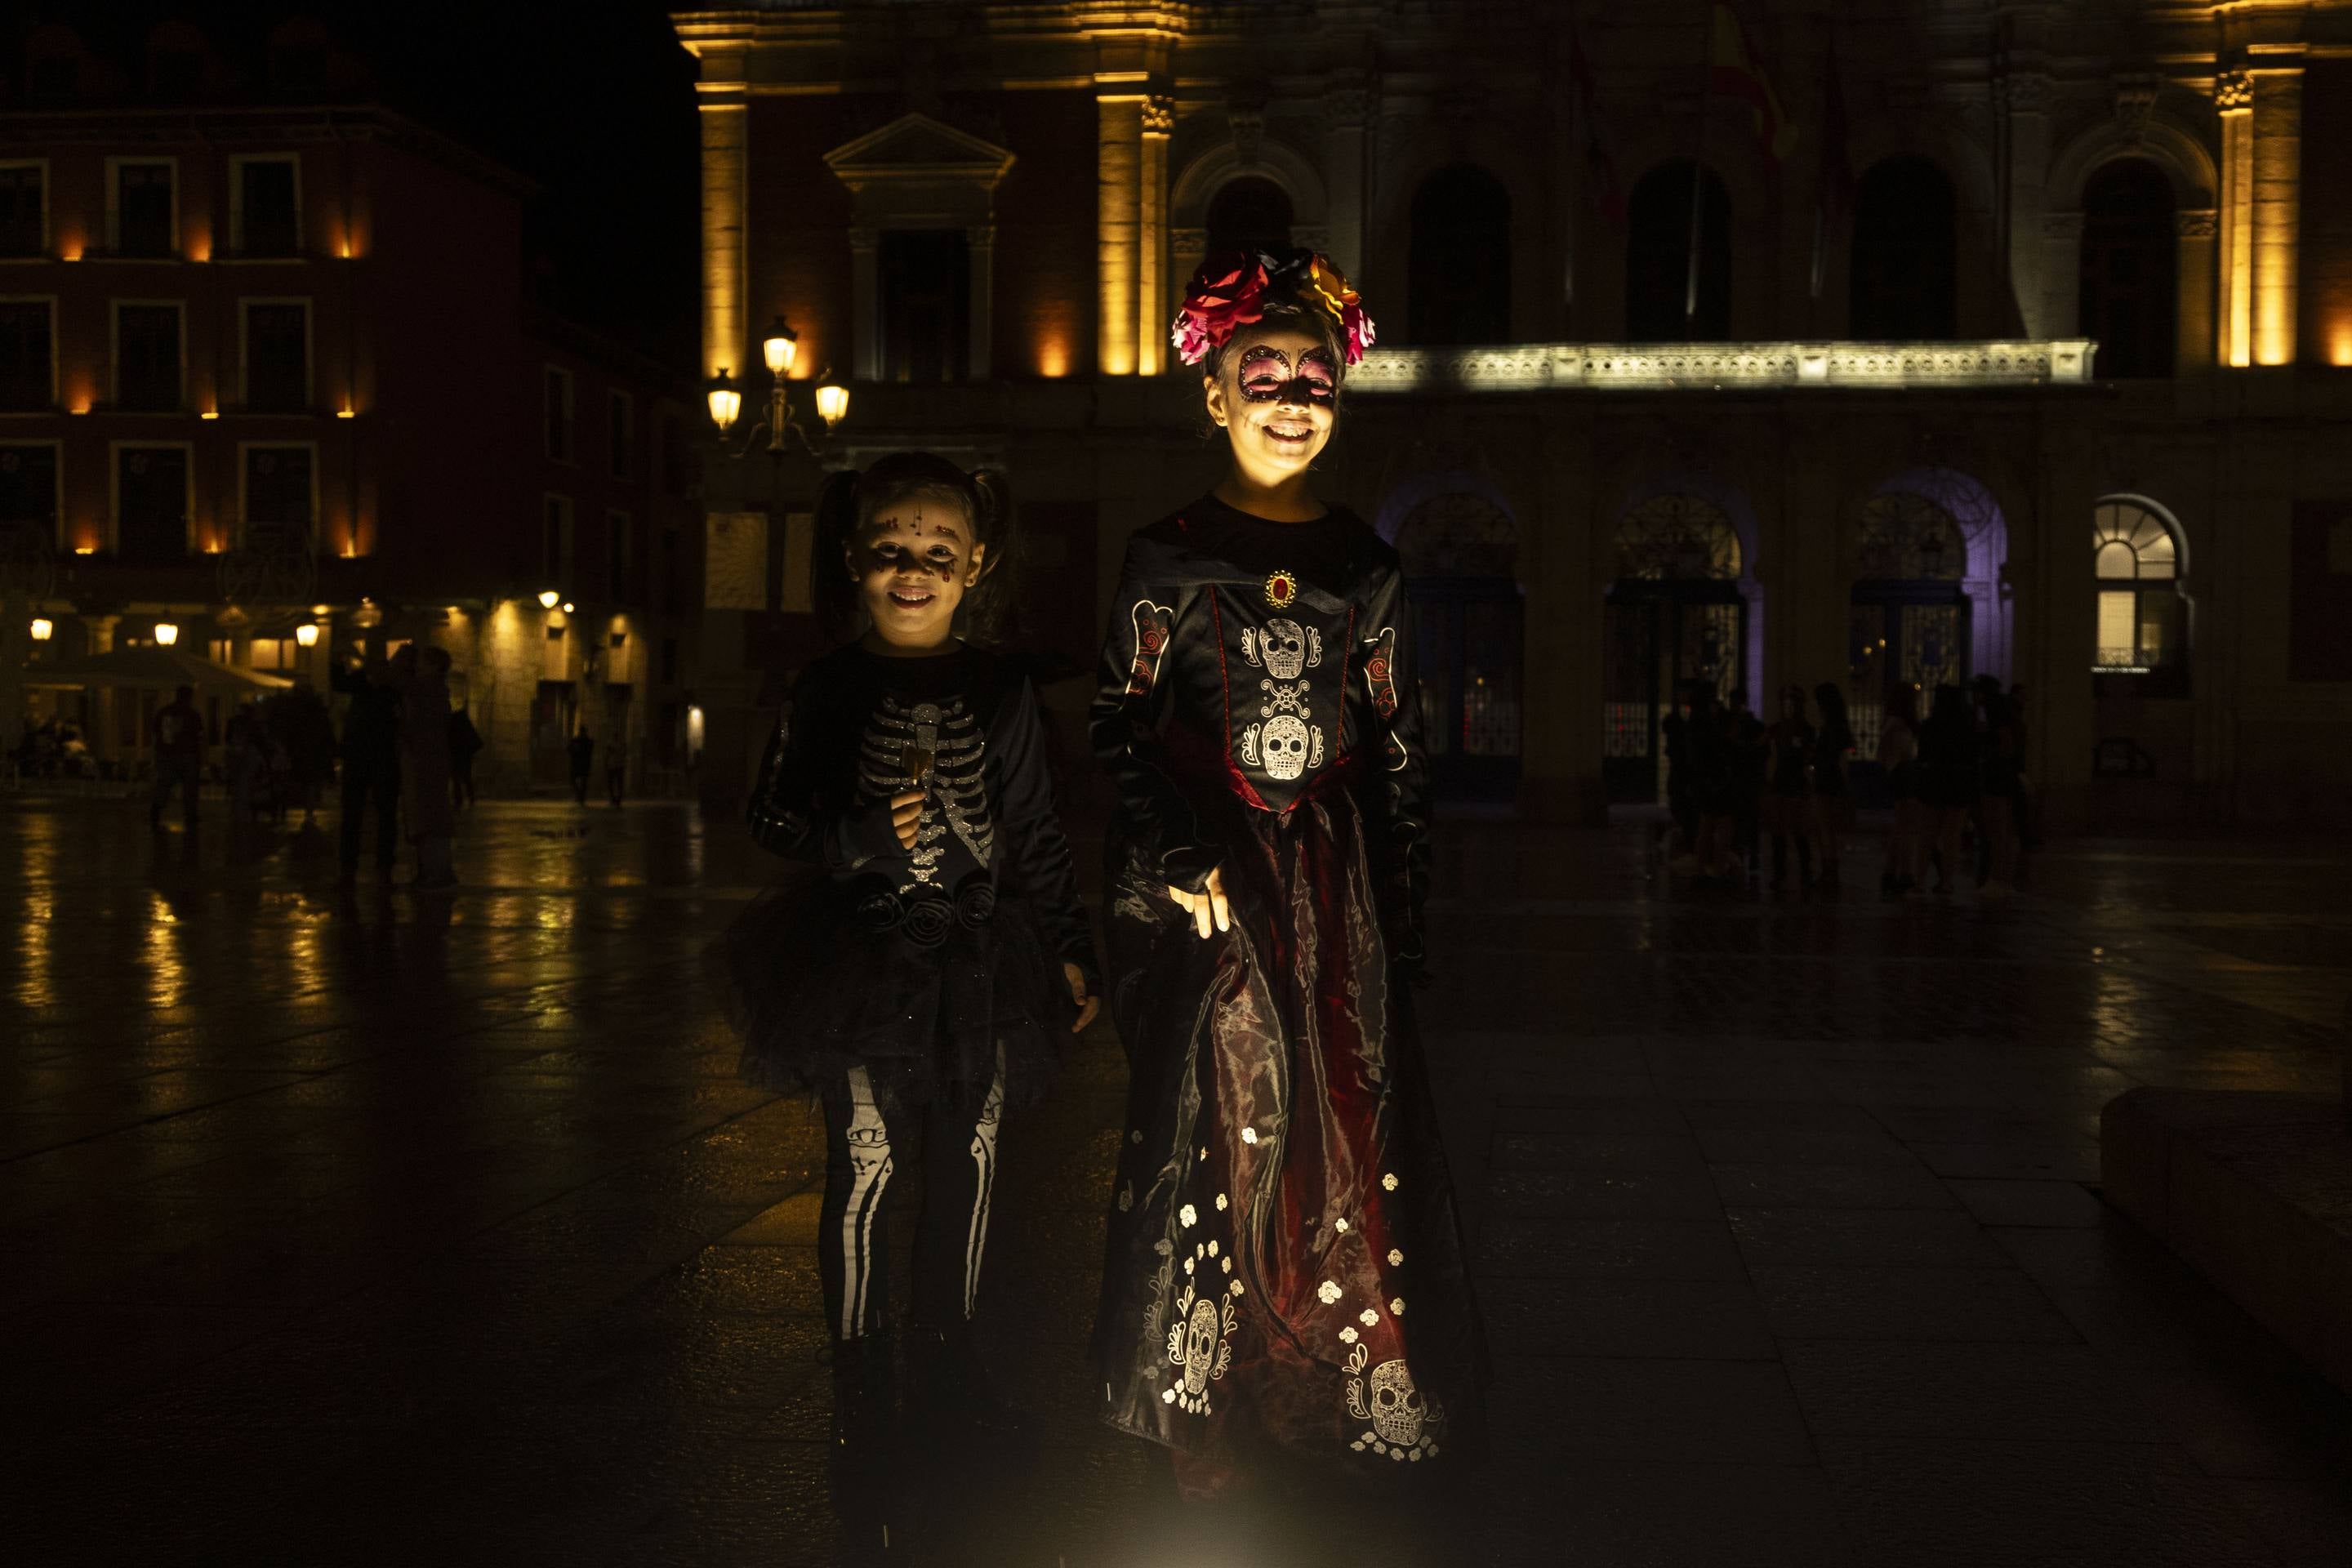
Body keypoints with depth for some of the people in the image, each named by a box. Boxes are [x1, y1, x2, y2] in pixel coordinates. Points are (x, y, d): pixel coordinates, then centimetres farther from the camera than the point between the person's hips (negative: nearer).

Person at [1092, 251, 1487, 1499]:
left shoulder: (1365, 567, 9)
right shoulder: (1168, 556, 1)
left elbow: (1398, 753, 10)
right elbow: (1120, 728, -2)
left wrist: (1403, 912, 5)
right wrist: (1182, 864, -13)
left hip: (1338, 884, 3)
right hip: (1208, 887, -3)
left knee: (1346, 1131, 2)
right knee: (1219, 1124, -2)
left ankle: (1341, 1401, 12)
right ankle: (1211, 1422, 7)